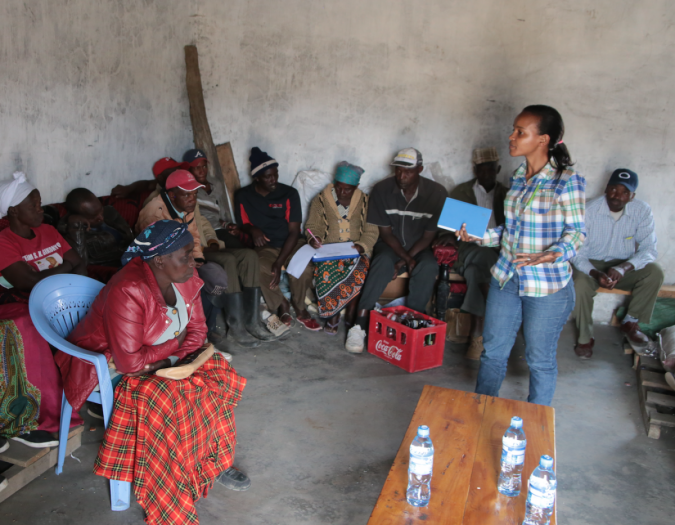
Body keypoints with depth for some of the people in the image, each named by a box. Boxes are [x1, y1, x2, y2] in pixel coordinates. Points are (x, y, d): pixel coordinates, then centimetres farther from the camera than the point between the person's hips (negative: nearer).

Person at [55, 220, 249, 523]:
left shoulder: (184, 278, -8)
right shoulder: (128, 292, -32)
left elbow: (197, 330, -2)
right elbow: (128, 363, -32)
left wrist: (170, 359, -20)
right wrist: (174, 343, -18)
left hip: (163, 359, 8)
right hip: (108, 366, -7)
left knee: (217, 372, -11)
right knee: (172, 400, -30)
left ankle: (214, 461, 4)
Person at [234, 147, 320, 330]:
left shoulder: (289, 193, -5)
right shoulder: (243, 196, -2)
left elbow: (294, 231, -9)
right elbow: (242, 225, 8)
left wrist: (279, 263, -20)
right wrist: (253, 230, -20)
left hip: (291, 244, 0)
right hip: (264, 247, 0)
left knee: (304, 267, -33)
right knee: (257, 269, -34)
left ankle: (299, 308, -4)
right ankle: (281, 305, -8)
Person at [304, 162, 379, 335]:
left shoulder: (365, 202, 9)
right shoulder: (320, 200, 9)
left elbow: (371, 231, 3)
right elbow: (313, 226, 9)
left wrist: (361, 245, -17)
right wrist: (314, 238, -14)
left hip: (356, 250, 0)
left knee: (358, 272, -32)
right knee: (327, 270, -33)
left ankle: (350, 316, -17)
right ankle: (333, 315, -15)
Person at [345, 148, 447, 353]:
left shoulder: (437, 193, -10)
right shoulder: (382, 190, -10)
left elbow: (428, 236, -8)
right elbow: (385, 232, -8)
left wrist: (406, 260, -18)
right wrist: (406, 258, -20)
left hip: (420, 248, 1)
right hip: (391, 245, 0)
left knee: (428, 267, -33)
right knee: (383, 262, -34)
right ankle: (360, 325, -35)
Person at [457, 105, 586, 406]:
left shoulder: (567, 181, -14)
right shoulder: (518, 177, 6)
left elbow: (576, 231, -11)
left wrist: (552, 255, -29)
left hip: (547, 285, -6)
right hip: (506, 278, 6)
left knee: (540, 360, 11)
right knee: (493, 351, 16)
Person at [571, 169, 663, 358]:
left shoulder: (642, 211, -10)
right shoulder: (589, 211, -18)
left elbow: (649, 249, -13)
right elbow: (577, 253, -17)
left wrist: (623, 268, -33)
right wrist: (596, 274, -37)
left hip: (624, 265, 3)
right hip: (592, 264, -2)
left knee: (654, 272, -24)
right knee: (581, 284, -33)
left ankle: (630, 322, -3)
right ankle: (585, 337, -10)